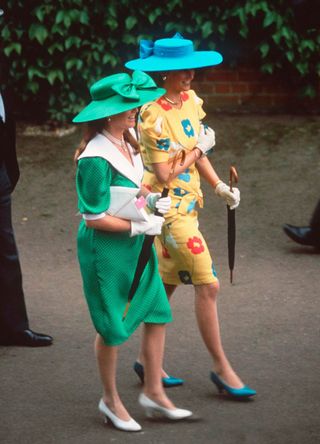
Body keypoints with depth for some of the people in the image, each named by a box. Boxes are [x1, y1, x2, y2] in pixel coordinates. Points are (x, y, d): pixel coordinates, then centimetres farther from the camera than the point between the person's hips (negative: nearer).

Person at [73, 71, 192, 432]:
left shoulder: (127, 144, 2)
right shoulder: (96, 159, -24)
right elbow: (95, 218, -21)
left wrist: (151, 199, 0)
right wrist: (140, 226, -17)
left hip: (135, 245, 8)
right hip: (105, 248, -8)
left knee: (157, 314, 9)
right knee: (113, 327, 6)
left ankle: (154, 392, 22)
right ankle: (110, 400, 24)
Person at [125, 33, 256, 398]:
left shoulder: (190, 100, 5)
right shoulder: (153, 115, -20)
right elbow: (165, 175, -18)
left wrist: (220, 187, 1)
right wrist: (197, 150, -9)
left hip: (187, 202, 9)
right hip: (168, 206, -9)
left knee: (167, 284, 16)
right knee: (207, 285, -7)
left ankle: (148, 360, 27)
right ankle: (221, 368, 2)